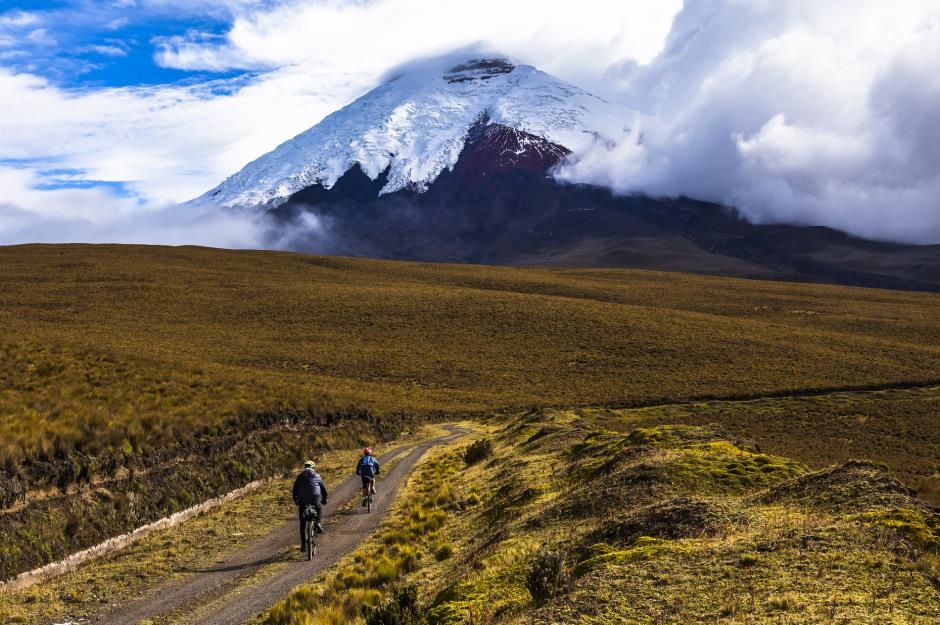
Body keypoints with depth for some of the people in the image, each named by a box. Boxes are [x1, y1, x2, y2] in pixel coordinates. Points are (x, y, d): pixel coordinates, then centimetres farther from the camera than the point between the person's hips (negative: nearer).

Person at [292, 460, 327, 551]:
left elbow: (294, 489, 14)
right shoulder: (317, 476, 12)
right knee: (319, 509, 35)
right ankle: (318, 523, 10)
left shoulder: (299, 477, 15)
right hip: (315, 500, -1)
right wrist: (324, 499, 27)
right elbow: (324, 489, 15)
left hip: (302, 501, 1)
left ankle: (303, 544, 6)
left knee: (302, 524, 11)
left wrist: (295, 500, 23)